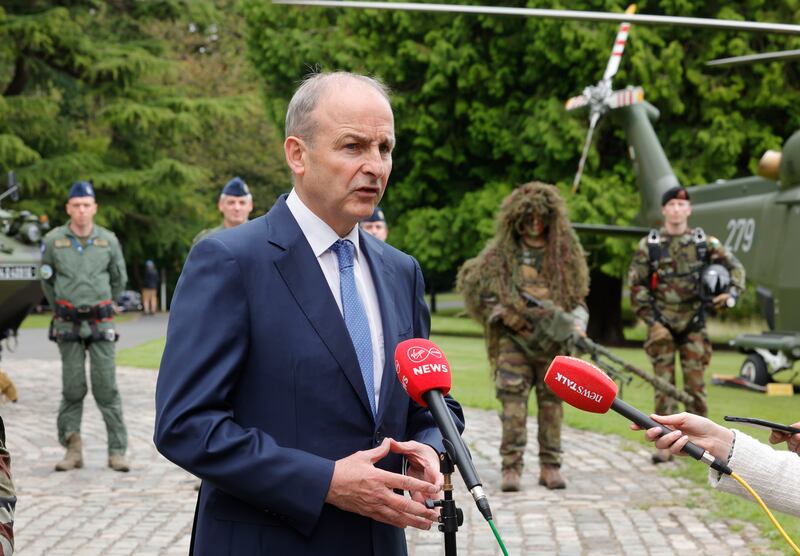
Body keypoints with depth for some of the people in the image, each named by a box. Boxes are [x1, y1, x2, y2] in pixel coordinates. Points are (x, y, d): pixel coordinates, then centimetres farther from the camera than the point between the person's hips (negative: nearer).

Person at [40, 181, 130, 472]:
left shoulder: (108, 240, 0)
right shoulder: (53, 240, -2)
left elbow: (119, 279, 15)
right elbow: (47, 280, 13)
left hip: (100, 324, 0)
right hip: (68, 325, 0)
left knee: (107, 388, -3)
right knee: (72, 388, 4)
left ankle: (117, 451, 0)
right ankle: (72, 449, 11)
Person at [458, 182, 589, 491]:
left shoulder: (565, 253, 9)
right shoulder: (500, 253, 4)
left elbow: (577, 298, 15)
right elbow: (469, 284, 7)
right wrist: (500, 312, -3)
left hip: (552, 338, 2)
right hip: (514, 337, -2)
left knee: (551, 401, 4)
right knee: (513, 398, -10)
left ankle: (550, 466, 10)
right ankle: (511, 467, -10)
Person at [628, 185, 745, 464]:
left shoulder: (705, 242, 3)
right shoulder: (649, 245, 0)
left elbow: (735, 268, 10)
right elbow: (636, 285, 1)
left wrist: (731, 293, -9)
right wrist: (652, 321, -6)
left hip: (694, 325, 1)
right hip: (661, 326, -1)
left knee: (695, 384, 3)